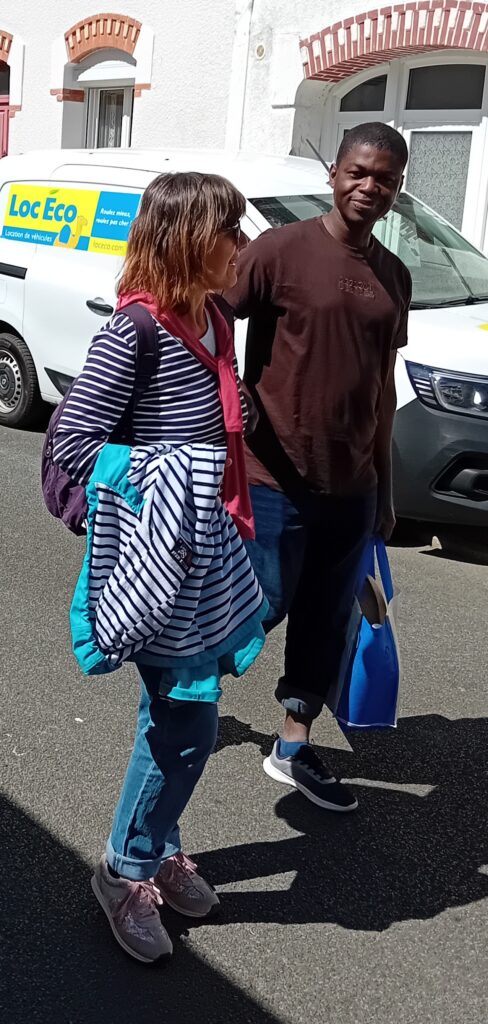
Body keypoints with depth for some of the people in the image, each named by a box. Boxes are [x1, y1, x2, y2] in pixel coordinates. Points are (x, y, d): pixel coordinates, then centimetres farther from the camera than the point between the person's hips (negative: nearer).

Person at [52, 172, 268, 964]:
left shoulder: (210, 320, 8)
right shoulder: (136, 328, -17)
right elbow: (72, 438, -19)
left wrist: (227, 519, 12)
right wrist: (145, 495, -20)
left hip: (207, 553, 8)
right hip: (161, 560, -8)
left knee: (177, 714, 19)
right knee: (187, 721, -1)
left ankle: (157, 847, 38)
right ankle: (127, 870, 22)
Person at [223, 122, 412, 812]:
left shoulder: (394, 276, 10)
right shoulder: (281, 250, -9)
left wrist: (383, 488, 17)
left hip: (352, 487, 6)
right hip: (277, 479, -6)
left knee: (327, 622, 12)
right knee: (262, 606, 1)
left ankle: (294, 749, 29)